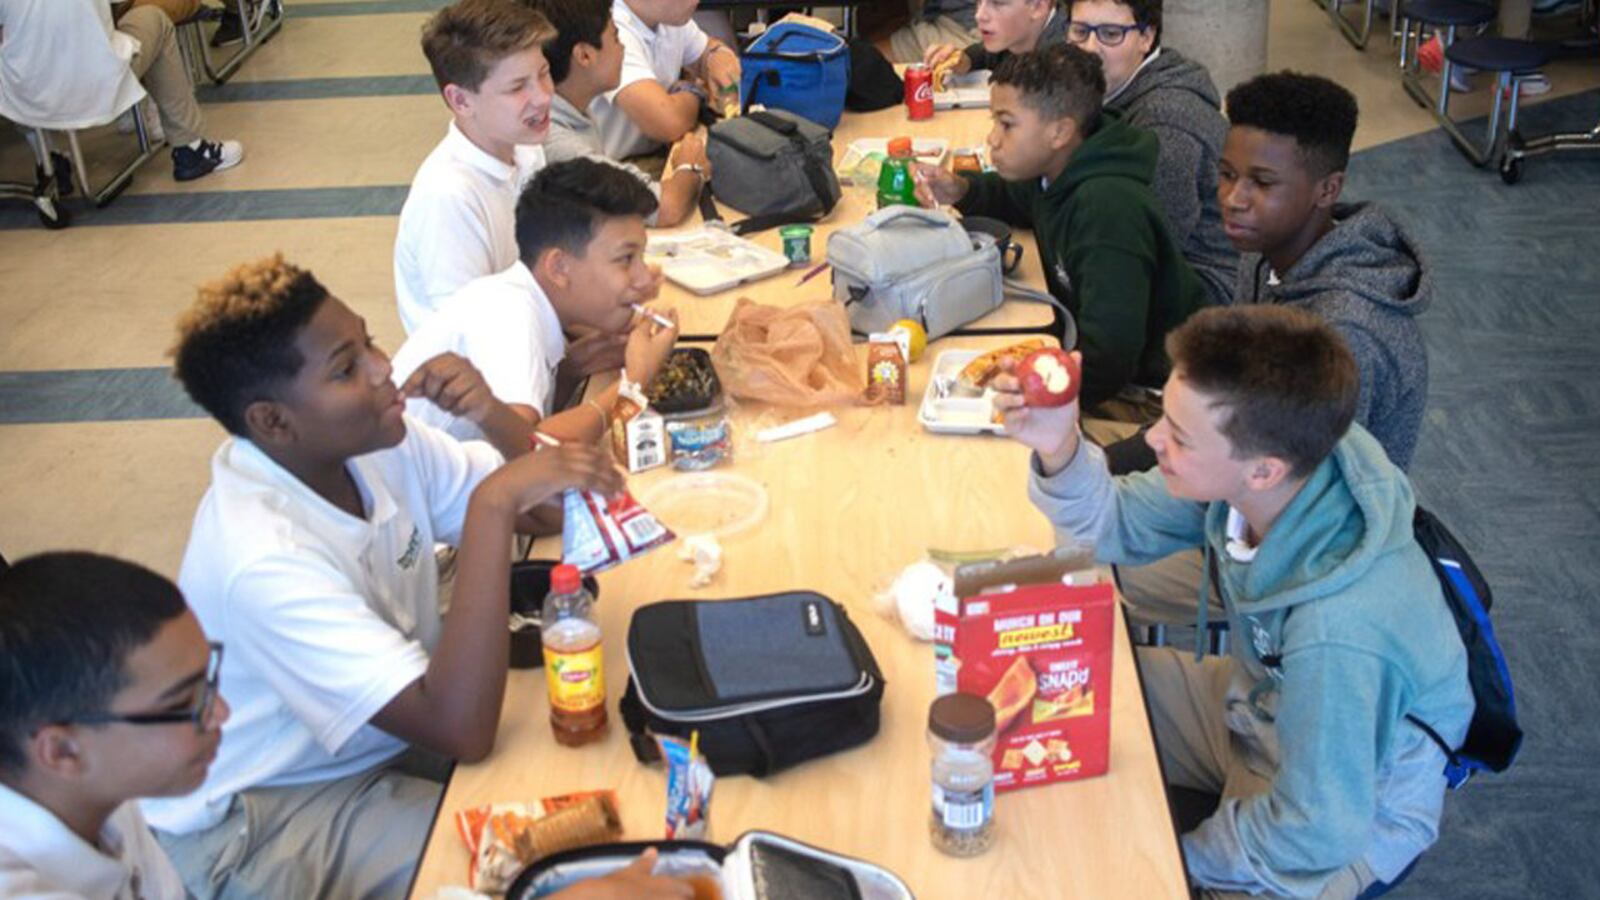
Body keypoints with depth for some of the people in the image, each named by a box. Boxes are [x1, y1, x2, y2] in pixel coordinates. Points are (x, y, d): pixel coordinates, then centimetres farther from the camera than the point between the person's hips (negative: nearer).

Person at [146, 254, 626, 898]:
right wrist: (494, 504, -39)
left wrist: (502, 422, -23)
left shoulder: (375, 442, -10)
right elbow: (462, 731, -38)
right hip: (254, 821, -7)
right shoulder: (260, 557, -33)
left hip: (381, 733, 8)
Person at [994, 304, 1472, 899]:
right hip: (1259, 705, 7)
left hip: (1356, 801, -7)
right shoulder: (1240, 471, -23)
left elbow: (1318, 832, -29)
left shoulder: (1338, 631, -42)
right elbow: (1122, 526, -5)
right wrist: (1060, 452, -25)